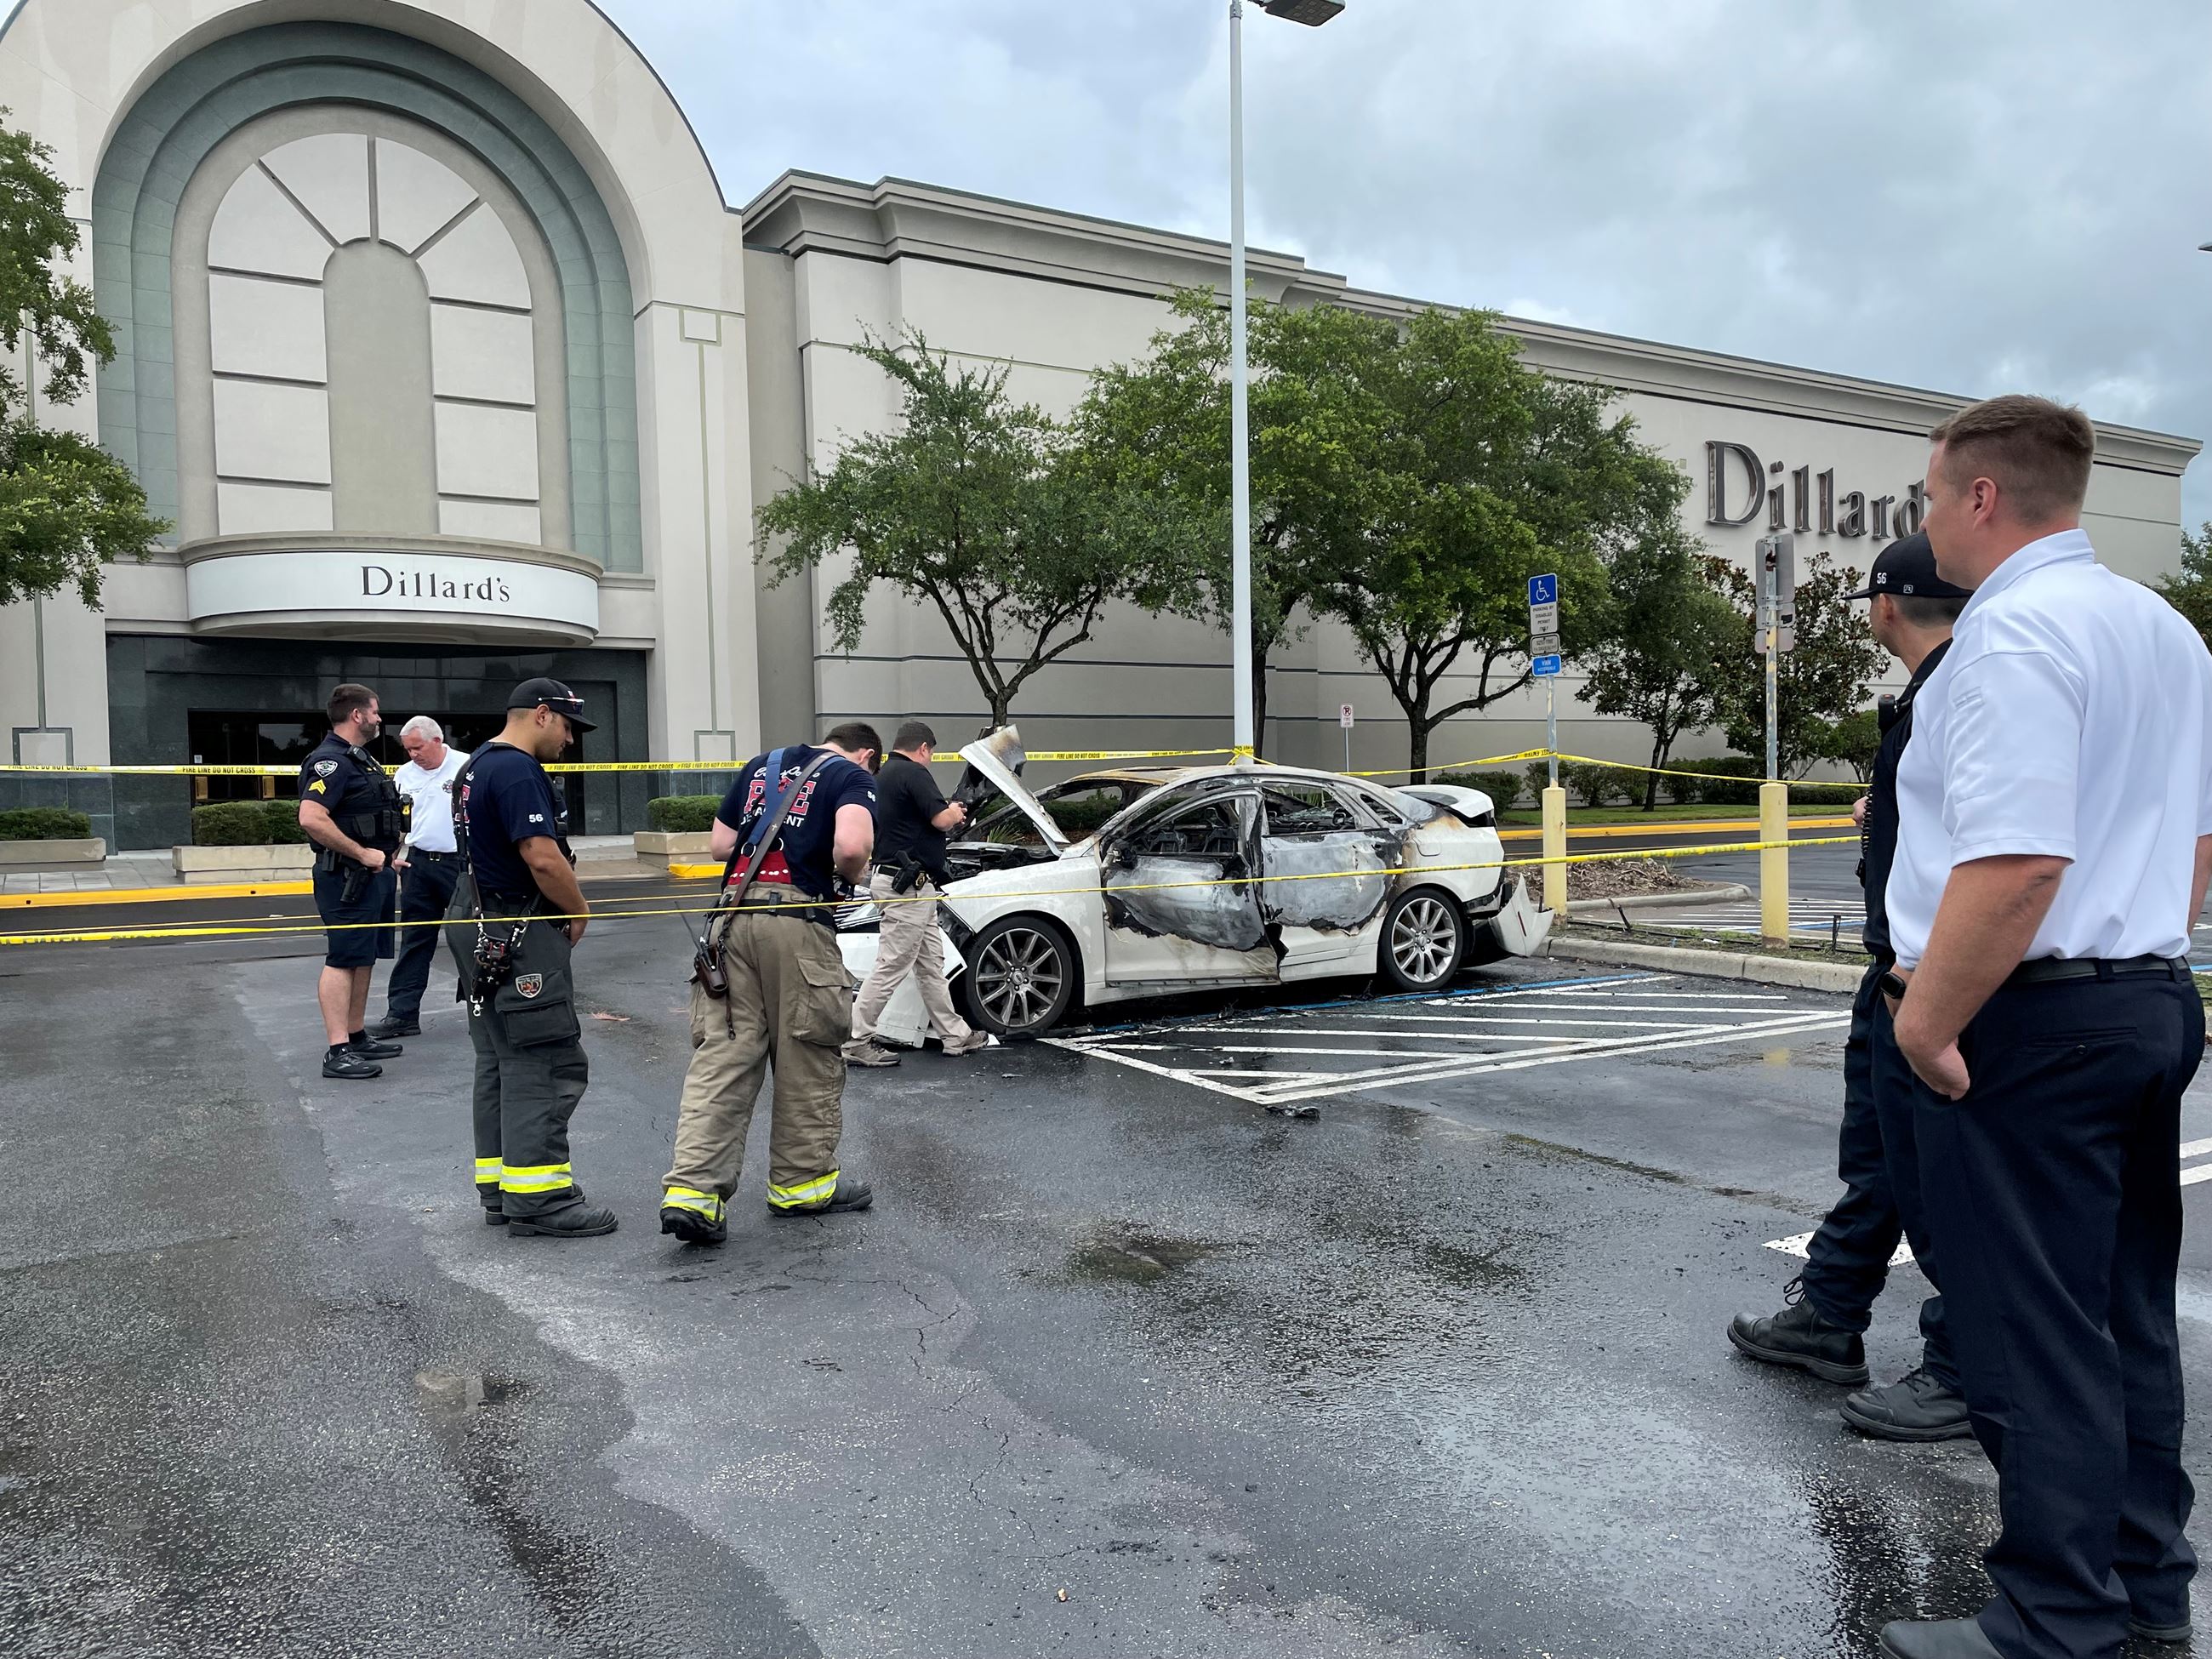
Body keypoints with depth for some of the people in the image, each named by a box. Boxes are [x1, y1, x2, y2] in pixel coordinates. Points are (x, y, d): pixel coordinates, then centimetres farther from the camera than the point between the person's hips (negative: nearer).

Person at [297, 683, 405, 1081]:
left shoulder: (359, 760, 17)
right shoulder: (331, 761, -16)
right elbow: (311, 819, -27)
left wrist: (385, 854, 16)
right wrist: (362, 854, -22)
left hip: (372, 874, 10)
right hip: (347, 878, -10)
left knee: (364, 958, 15)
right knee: (343, 960, -9)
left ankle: (357, 1037, 24)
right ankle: (338, 1052, -8)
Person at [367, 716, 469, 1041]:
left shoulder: (467, 768, -6)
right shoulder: (404, 775, 9)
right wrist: (392, 855, 3)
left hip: (461, 864, -4)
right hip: (418, 864, 5)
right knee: (414, 941, 6)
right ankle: (402, 1014, 9)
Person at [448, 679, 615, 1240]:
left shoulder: (477, 766, 17)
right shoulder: (518, 771, -17)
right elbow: (543, 858, -25)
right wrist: (579, 910, -8)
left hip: (485, 932, 11)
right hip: (522, 938, -11)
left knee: (501, 1063, 14)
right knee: (546, 1065, -7)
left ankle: (499, 1188, 21)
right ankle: (537, 1198, -5)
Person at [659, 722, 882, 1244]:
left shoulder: (760, 766, 22)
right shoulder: (854, 775, 4)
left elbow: (720, 843, 20)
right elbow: (851, 846, -16)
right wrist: (848, 874, 4)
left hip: (734, 917, 5)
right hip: (798, 922, -5)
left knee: (720, 1057, 3)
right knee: (808, 1059, 9)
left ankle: (691, 1190, -5)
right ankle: (802, 1181, 21)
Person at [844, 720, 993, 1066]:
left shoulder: (881, 775, 17)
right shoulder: (913, 773, -13)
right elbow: (941, 820, -19)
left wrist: (948, 813, 28)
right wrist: (956, 812, 3)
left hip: (895, 878, 11)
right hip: (908, 885, -11)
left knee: (931, 965, 15)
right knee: (891, 967, -6)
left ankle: (956, 1036, 22)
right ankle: (856, 1043, -2)